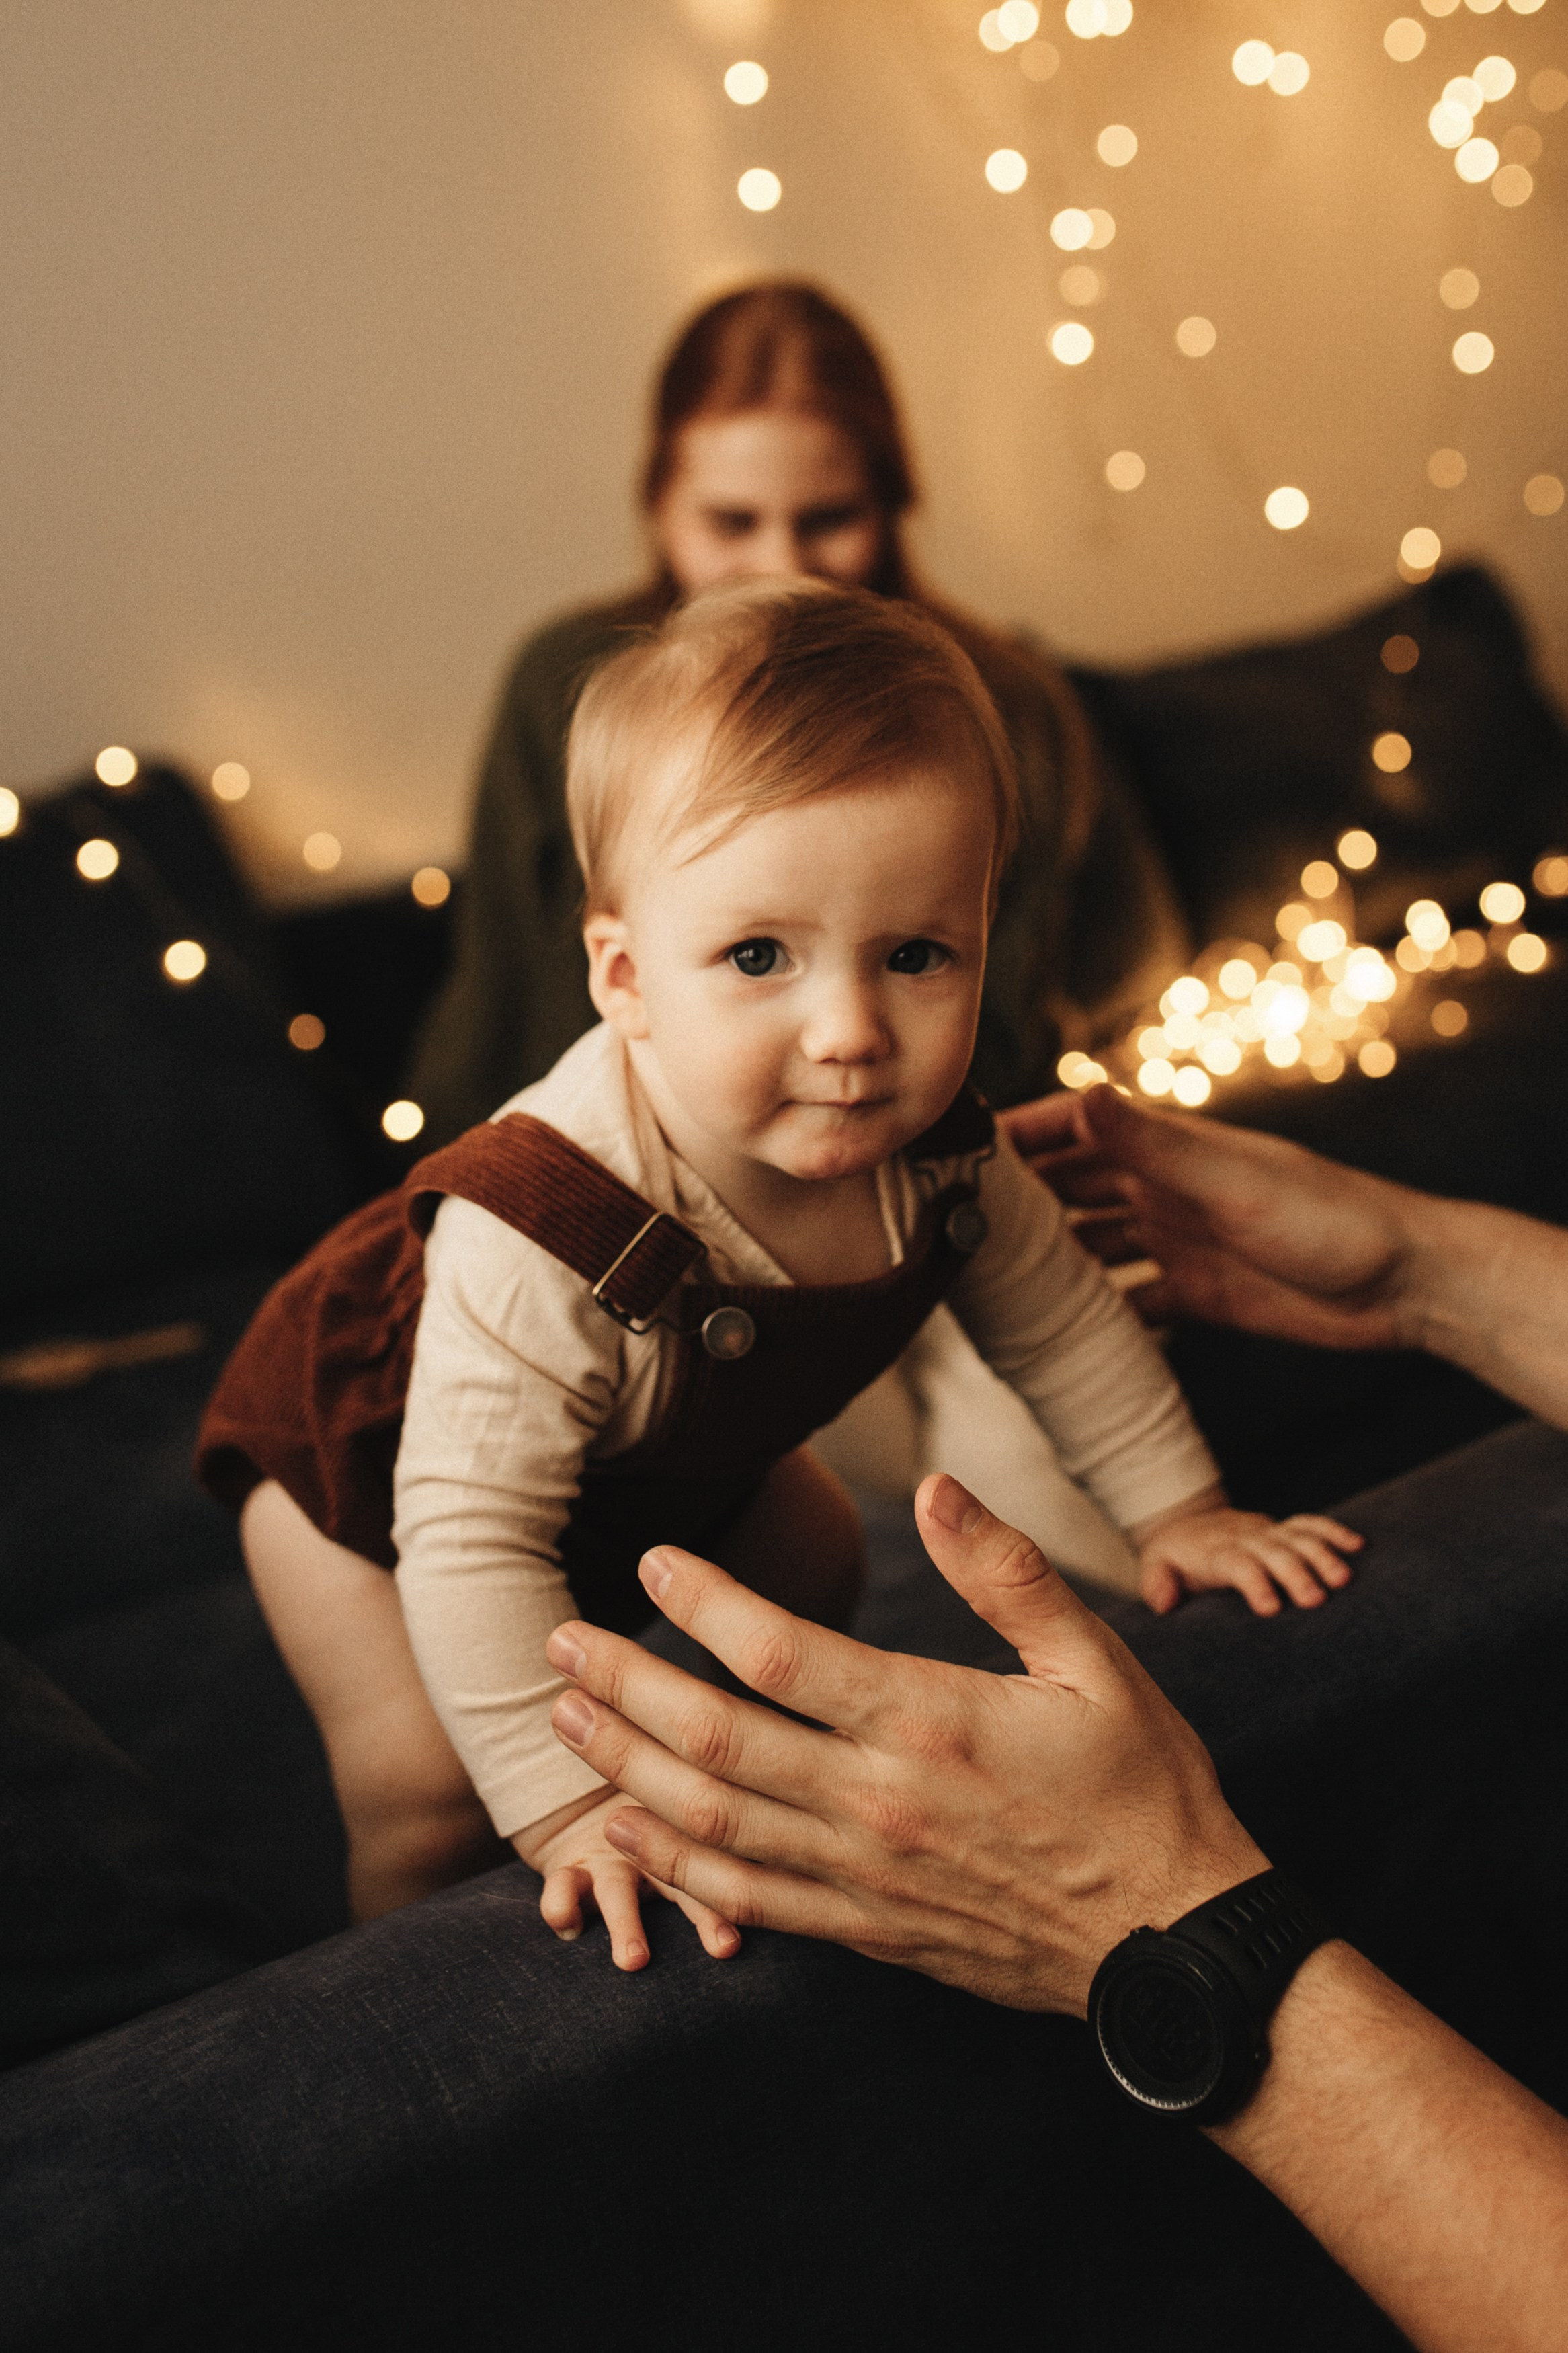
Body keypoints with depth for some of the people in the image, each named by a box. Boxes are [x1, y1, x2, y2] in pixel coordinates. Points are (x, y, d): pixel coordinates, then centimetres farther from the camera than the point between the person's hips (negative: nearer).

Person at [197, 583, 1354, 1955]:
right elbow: (474, 1543, -44)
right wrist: (576, 1809, -45)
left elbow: (1056, 1319, -6)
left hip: (670, 1452, 6)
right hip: (365, 1442, -6)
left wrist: (1177, 1509, -2)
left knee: (814, 1570, 16)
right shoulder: (542, 1234, -48)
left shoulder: (931, 1141, -26)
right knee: (425, 1785, -14)